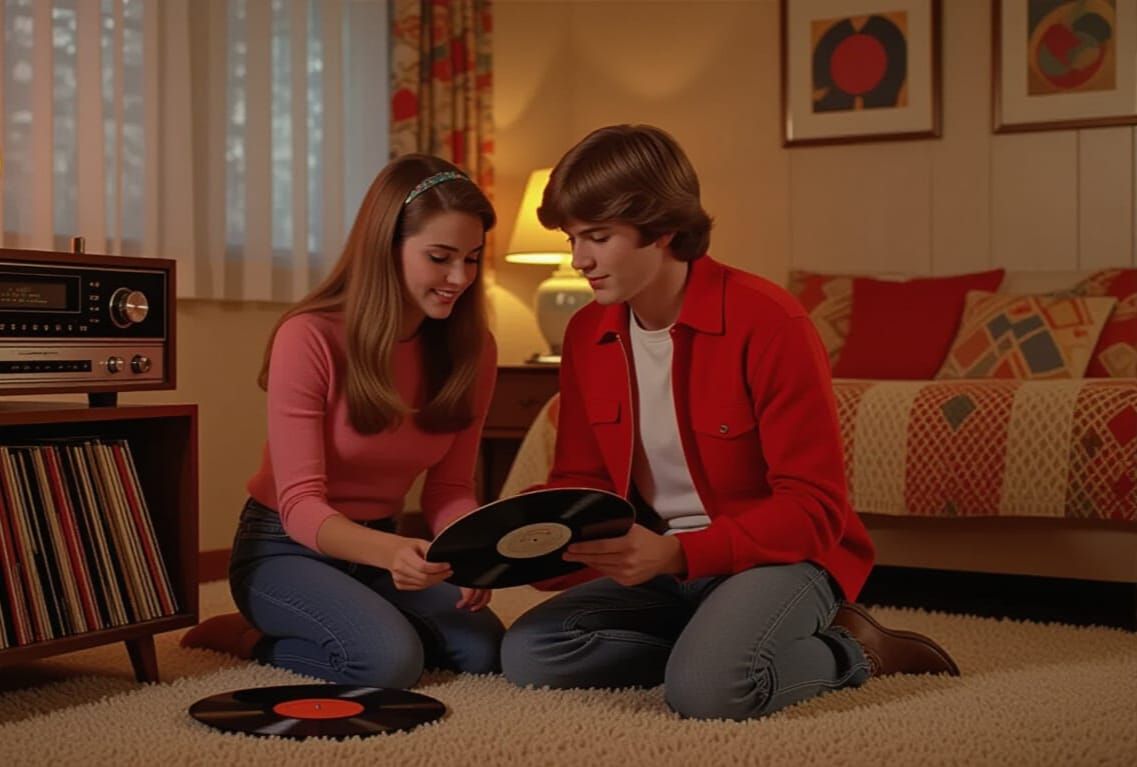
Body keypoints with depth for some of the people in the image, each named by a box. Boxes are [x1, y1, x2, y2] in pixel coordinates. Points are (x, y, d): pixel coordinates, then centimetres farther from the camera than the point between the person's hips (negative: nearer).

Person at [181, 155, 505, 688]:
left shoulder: (473, 349, -6)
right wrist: (388, 552, -43)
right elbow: (300, 505, -22)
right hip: (286, 548, -6)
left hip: (377, 546, 6)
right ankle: (253, 639, 1)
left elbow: (449, 488, -3)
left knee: (483, 649, -16)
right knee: (390, 659, -29)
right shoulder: (309, 338, -22)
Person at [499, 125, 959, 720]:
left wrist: (676, 553, -30)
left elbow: (814, 509, -19)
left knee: (707, 688, -34)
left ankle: (844, 652, -3)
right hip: (659, 563, 6)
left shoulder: (768, 323, -19)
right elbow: (579, 483, 9)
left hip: (778, 556, -6)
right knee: (526, 654, -14)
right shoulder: (586, 335, 1)